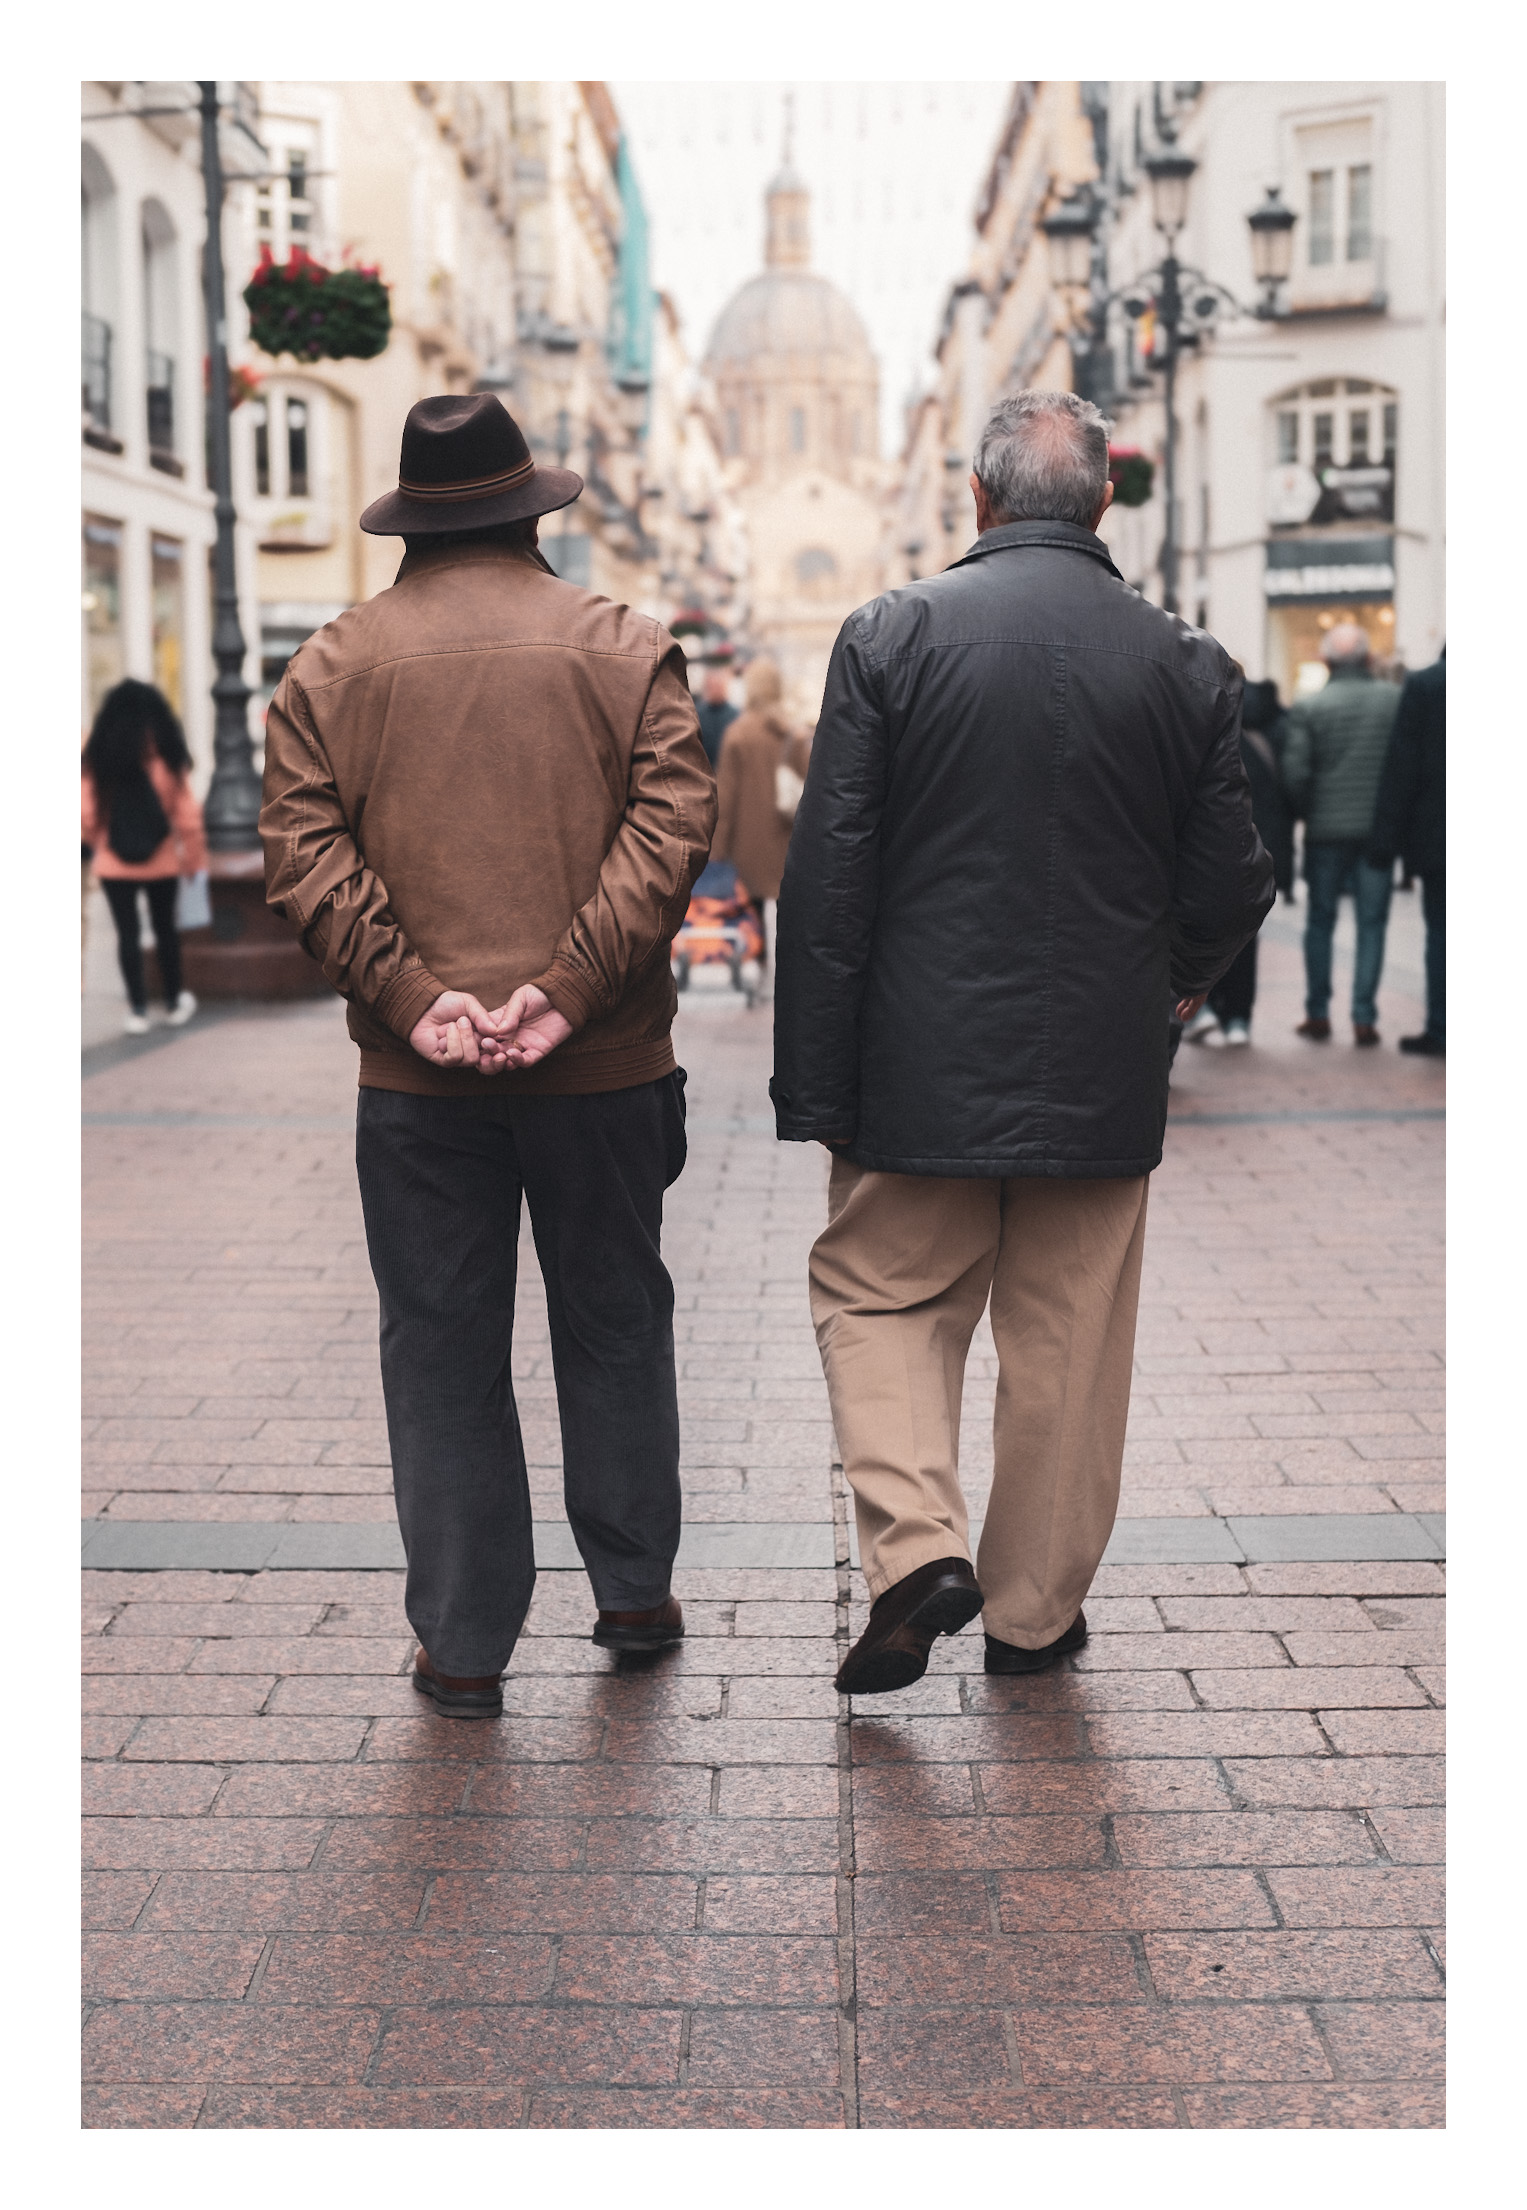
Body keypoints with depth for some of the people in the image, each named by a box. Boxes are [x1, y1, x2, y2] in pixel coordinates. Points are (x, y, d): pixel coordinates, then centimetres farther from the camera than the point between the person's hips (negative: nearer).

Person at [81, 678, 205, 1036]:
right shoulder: (168, 760, -9)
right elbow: (187, 815, -9)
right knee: (165, 929, 16)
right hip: (162, 863, 1)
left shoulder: (96, 761, -9)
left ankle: (138, 1010, 6)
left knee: (128, 933, 7)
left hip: (114, 865, -1)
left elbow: (86, 816, -9)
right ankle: (175, 1003, 26)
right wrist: (194, 857, 3)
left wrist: (97, 843, 11)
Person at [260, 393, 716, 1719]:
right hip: (604, 1065, 0)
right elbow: (671, 827, -10)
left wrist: (414, 996, -12)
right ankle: (635, 1596, 26)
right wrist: (567, 988, -15)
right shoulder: (623, 650, 3)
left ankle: (464, 1646, 12)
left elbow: (305, 854, -6)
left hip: (415, 1078, 0)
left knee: (441, 1350, 8)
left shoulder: (333, 666, 5)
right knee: (613, 1325, 16)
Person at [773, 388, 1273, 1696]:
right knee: (1069, 1347, 12)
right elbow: (1230, 891, 1)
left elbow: (826, 882, -9)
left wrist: (814, 1090, -4)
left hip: (925, 1063, -1)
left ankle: (917, 1546, -4)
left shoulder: (889, 637, -6)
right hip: (1101, 1074, 2)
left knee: (879, 1299, 14)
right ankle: (1034, 1612, 23)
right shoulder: (1186, 665, -3)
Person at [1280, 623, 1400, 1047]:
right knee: (1372, 923, 5)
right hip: (1380, 829, 0)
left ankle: (1318, 1015, 13)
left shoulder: (1307, 708, -6)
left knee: (1320, 921, 11)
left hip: (1327, 829, 0)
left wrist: (1307, 812, 8)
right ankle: (1364, 1018, 3)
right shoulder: (1396, 701, -3)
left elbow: (1294, 773, -9)